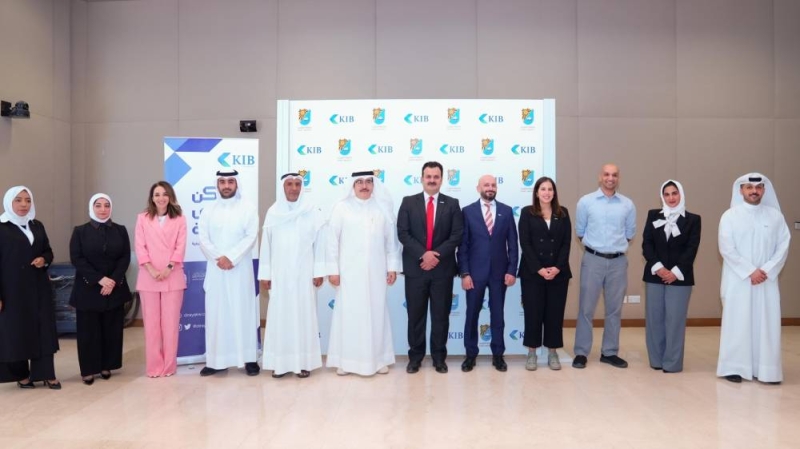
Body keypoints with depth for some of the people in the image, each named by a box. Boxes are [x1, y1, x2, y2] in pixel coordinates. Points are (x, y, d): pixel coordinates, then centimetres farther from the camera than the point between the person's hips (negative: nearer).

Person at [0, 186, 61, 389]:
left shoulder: (37, 226, 10)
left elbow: (48, 251, 18)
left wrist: (44, 260, -8)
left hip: (38, 286, 5)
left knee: (43, 329, 4)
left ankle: (46, 374, 9)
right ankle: (21, 375, 18)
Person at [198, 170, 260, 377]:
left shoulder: (248, 208, 2)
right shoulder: (209, 210, 11)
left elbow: (251, 237, -7)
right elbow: (203, 239, 3)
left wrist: (231, 258, -16)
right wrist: (218, 258, -13)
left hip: (240, 270, -2)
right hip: (216, 270, 3)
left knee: (243, 311, -1)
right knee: (216, 313, 3)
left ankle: (250, 359, 5)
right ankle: (216, 360, 10)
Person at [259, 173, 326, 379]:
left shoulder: (312, 212, 1)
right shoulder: (273, 213, 4)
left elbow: (319, 243, -1)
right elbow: (266, 245, 5)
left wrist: (319, 272, -4)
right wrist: (264, 274, 2)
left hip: (304, 274, -1)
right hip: (279, 274, 1)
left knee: (303, 314, 2)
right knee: (280, 315, 3)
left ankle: (304, 361, 10)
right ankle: (280, 362, 11)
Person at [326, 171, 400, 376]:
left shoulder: (383, 208, 4)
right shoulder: (341, 208, -2)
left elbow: (391, 240, 6)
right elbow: (332, 240, -2)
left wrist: (392, 267, 4)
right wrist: (333, 270, -5)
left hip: (375, 272, 2)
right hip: (349, 271, -2)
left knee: (376, 313, 7)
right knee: (348, 313, 2)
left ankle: (378, 359, 18)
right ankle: (345, 360, 13)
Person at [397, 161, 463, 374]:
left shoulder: (452, 204, 5)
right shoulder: (408, 202, 5)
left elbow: (457, 235, -3)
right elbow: (403, 233, -4)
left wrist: (437, 254, -15)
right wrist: (423, 254, -15)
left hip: (443, 268, 0)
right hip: (415, 267, 0)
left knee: (441, 315, 7)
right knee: (415, 315, 7)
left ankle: (439, 357, 19)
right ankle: (415, 356, 18)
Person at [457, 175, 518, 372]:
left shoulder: (506, 211, 4)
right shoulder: (468, 211, -1)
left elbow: (512, 244, 4)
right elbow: (462, 245, -3)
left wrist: (512, 270, -4)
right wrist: (464, 273, -9)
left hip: (499, 271, 1)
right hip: (475, 272, -1)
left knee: (498, 315, 9)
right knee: (472, 314, 7)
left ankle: (498, 355, 20)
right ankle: (471, 355, 20)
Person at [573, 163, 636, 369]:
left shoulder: (628, 204, 4)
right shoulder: (586, 201, -1)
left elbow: (629, 233, 14)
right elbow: (580, 232, 6)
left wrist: (616, 245, 13)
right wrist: (595, 244, 10)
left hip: (619, 261, 3)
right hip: (593, 259, -2)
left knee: (614, 309, 10)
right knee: (586, 308, 0)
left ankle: (609, 352, 21)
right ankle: (581, 352, 8)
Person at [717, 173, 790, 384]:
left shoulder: (775, 216, 7)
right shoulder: (730, 216, -1)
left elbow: (783, 246, 2)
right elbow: (726, 249, -8)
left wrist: (767, 271, -10)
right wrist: (750, 271, -13)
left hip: (767, 280, 3)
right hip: (737, 280, -2)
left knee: (767, 324, 3)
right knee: (737, 323, 1)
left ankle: (765, 369, 11)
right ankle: (734, 367, 6)